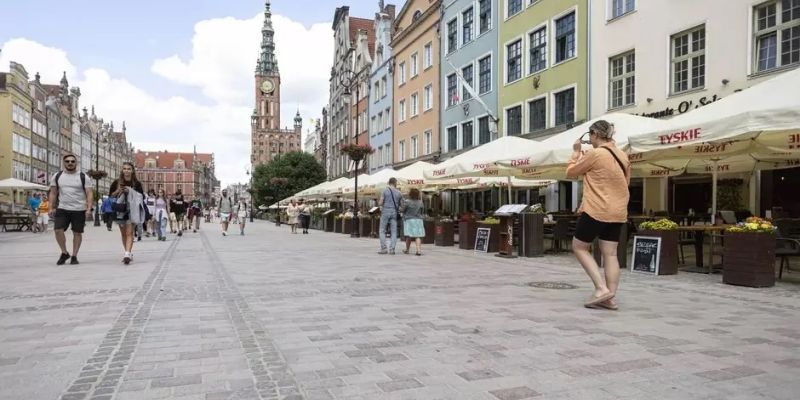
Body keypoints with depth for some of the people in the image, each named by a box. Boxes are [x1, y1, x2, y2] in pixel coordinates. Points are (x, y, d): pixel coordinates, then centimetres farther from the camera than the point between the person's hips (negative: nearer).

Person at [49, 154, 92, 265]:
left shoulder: (83, 177, 0)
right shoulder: (57, 176, 8)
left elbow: (89, 193, -3)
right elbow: (53, 193, 12)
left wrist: (89, 208, -13)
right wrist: (52, 208, 3)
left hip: (79, 210, -2)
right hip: (62, 209, 2)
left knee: (77, 233, 2)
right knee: (58, 230, -10)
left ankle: (74, 256, 13)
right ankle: (64, 253, 10)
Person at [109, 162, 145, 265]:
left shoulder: (137, 184, 2)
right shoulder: (116, 183, 7)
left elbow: (142, 197, 4)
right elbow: (111, 196, 10)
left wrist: (131, 192, -10)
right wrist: (118, 191, -9)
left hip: (132, 211, -3)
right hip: (120, 211, 3)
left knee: (129, 233, -13)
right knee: (123, 233, 12)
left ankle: (127, 254, -22)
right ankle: (128, 252, 24)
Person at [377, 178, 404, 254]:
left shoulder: (385, 191, -3)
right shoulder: (399, 193, 5)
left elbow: (380, 203, -6)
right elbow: (401, 205, 10)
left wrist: (380, 203, 16)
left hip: (385, 212, -2)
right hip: (394, 213, 2)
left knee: (382, 231, 5)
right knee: (394, 232, 5)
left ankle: (383, 248, -2)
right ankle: (392, 249, -1)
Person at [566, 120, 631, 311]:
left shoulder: (595, 154, -12)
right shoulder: (623, 156, 11)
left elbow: (571, 172, -2)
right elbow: (625, 182, 21)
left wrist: (576, 152, 8)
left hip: (596, 210, -7)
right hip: (618, 212, 7)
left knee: (579, 247, 5)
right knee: (610, 254, 7)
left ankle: (601, 288, -5)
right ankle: (610, 297, 5)